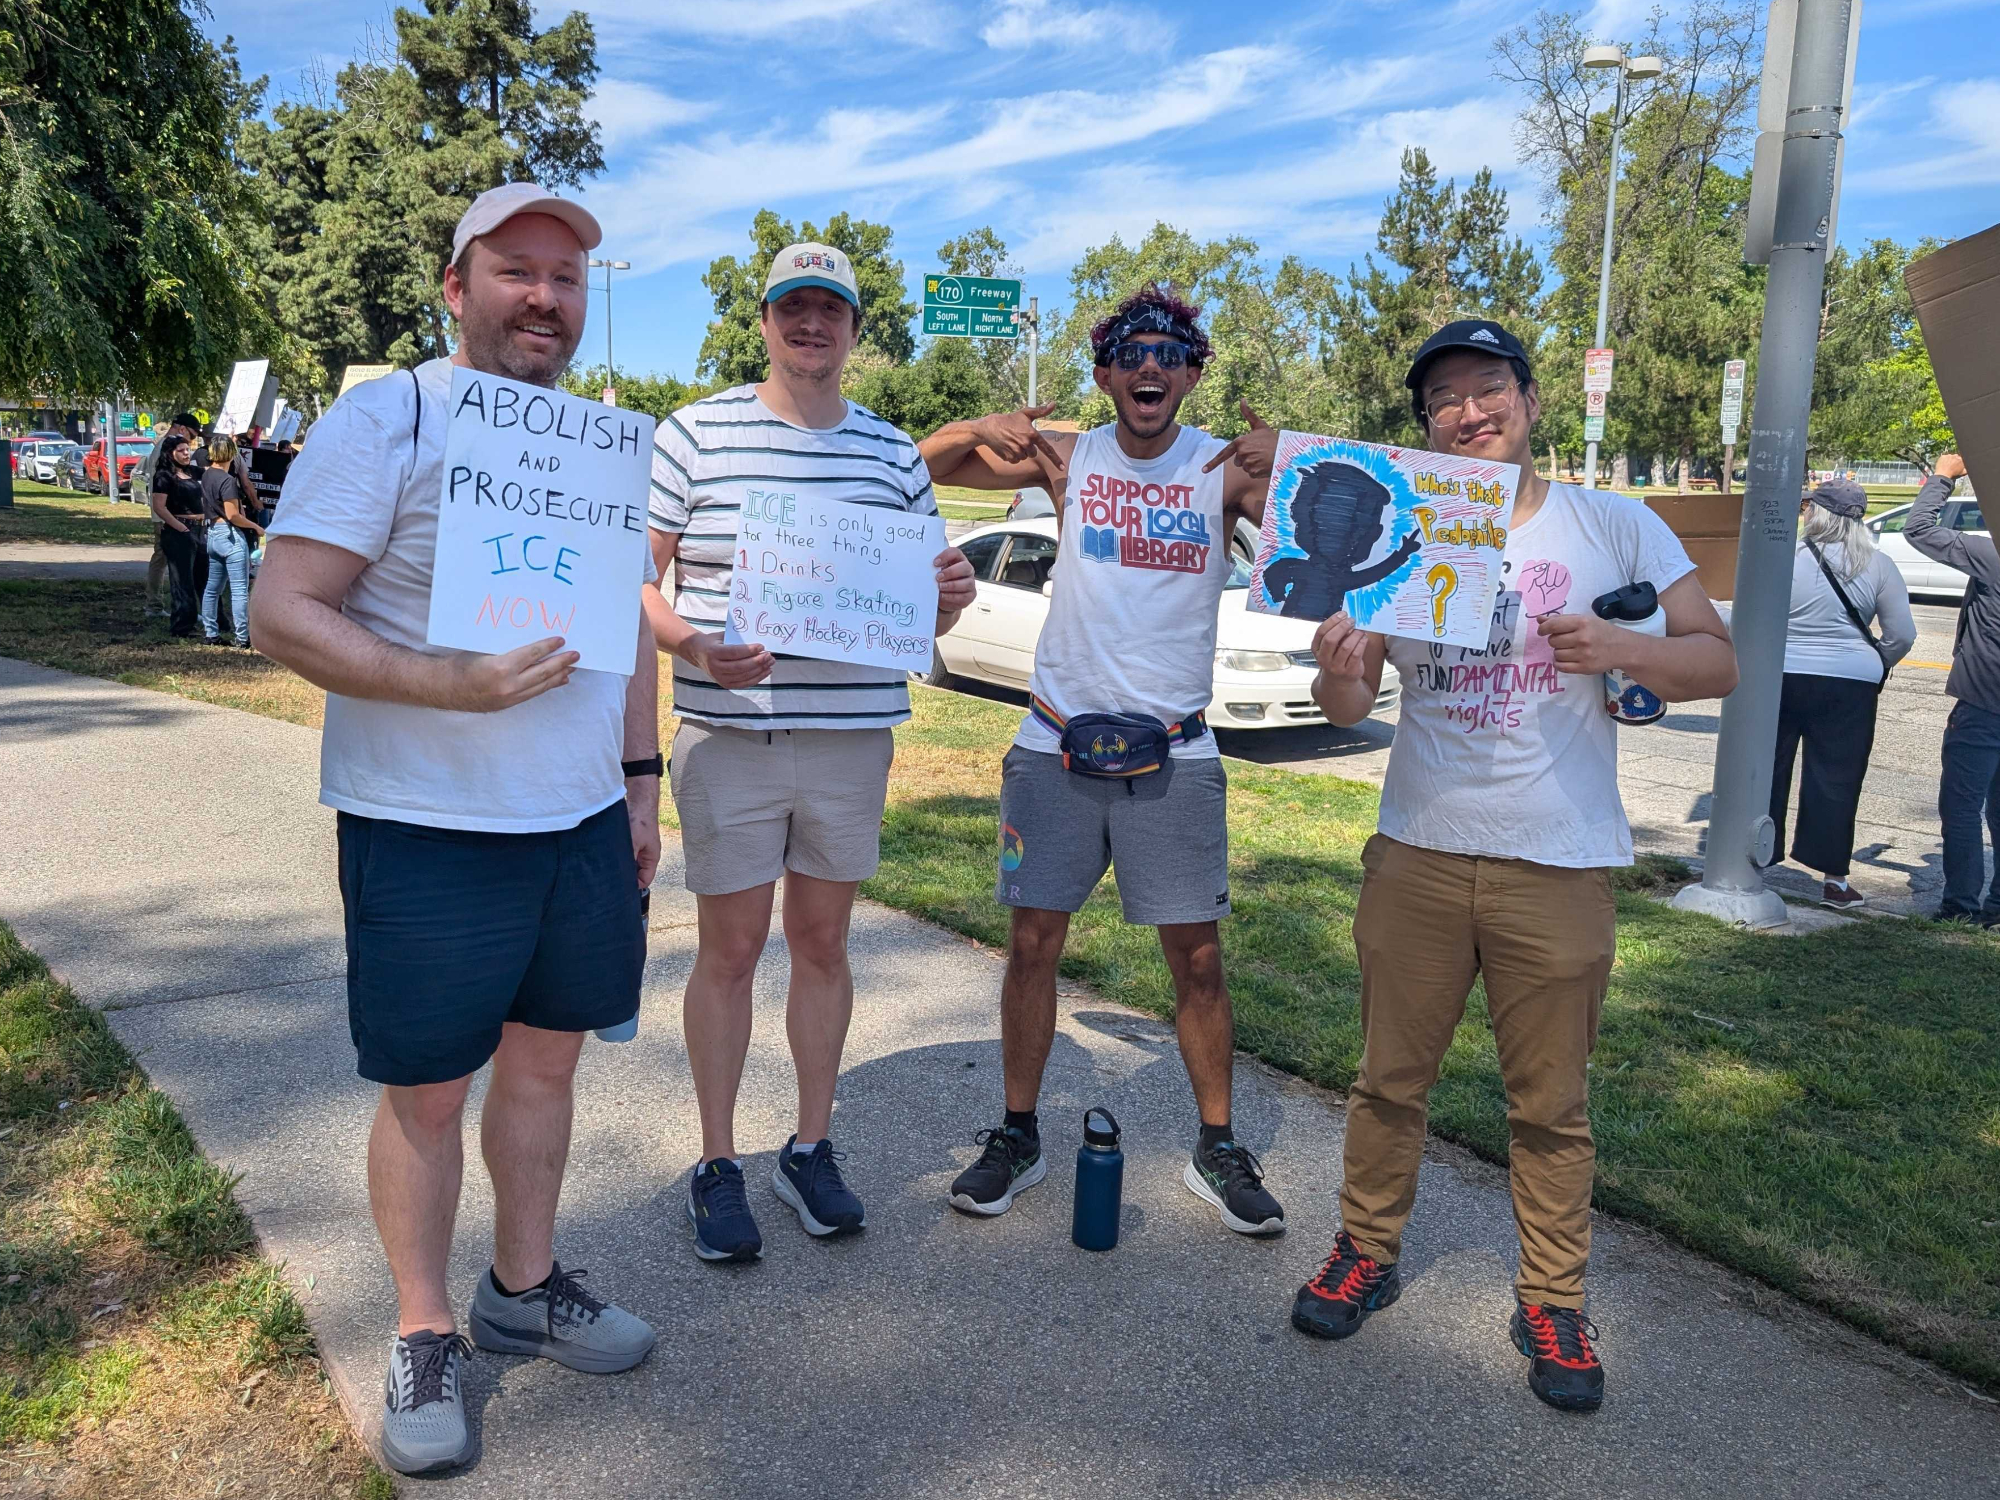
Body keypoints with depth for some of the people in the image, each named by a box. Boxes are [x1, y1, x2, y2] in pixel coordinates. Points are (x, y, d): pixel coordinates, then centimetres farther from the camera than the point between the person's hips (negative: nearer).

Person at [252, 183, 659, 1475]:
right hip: (426, 833, -5)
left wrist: (642, 778, 14)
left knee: (547, 1058, 16)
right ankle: (425, 1334, 26)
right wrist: (444, 682, -27)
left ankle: (524, 1286, 35)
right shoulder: (386, 420, -8)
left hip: (584, 826, 6)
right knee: (427, 1090, 6)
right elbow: (281, 613, -14)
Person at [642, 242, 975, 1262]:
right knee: (729, 948, 4)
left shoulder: (893, 453, 11)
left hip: (853, 736, 3)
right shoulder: (694, 434, 1)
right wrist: (694, 646, -22)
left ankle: (812, 1150, 27)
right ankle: (717, 1167, 20)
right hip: (727, 732, -3)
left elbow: (919, 614, 15)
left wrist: (949, 596, -9)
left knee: (823, 941, 12)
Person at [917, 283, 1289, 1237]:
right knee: (1033, 942, 6)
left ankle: (1217, 1149, 21)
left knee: (1197, 956, 4)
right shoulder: (1068, 459, 2)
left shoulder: (1224, 469, -1)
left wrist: (1284, 467, -29)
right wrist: (982, 429, -14)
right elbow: (927, 467, 7)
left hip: (1174, 753, -1)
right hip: (1056, 743, 1)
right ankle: (1017, 1135, 22)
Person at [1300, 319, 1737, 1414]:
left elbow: (1717, 664, -1)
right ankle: (1367, 1253, 29)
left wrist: (1619, 650, -22)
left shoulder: (1614, 526, 1)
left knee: (1551, 1104, 7)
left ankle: (1553, 1302, 24)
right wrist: (1337, 675, -21)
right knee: (1391, 1078, 11)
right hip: (1417, 854, 2)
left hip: (1559, 867, -1)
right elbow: (1351, 703, 3)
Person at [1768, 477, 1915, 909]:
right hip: (1850, 687, 1)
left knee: (1766, 772, 11)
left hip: (1779, 679, -1)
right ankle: (1834, 879, 9)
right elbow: (1903, 635, 1)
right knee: (1835, 781, 6)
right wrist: (1876, 665, 18)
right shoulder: (1878, 566, -1)